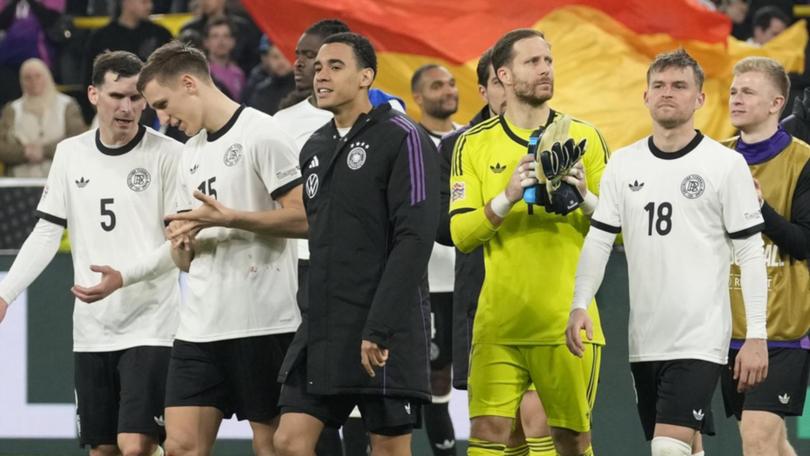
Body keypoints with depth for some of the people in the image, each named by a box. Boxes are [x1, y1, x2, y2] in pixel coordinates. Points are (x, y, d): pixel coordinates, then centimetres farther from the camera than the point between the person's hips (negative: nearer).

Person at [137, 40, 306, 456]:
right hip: (200, 324, 8)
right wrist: (181, 243, 0)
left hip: (262, 323, -8)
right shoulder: (191, 153, 20)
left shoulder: (260, 133, -6)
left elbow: (303, 217, -15)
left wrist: (227, 218, -17)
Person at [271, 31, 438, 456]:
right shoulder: (314, 148, 16)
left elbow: (414, 238, -15)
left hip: (385, 334, -7)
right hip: (321, 327, 7)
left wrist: (379, 328, -20)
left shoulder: (402, 138, -8)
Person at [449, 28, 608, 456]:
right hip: (498, 320, 0)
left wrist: (585, 196, -15)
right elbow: (460, 233, -1)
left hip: (567, 322, 0)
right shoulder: (475, 144, 6)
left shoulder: (584, 137, 6)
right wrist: (507, 198, -18)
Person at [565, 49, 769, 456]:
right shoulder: (623, 164, 9)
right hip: (644, 341, 5)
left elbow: (751, 253, -4)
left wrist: (756, 336, -8)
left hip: (699, 341, -5)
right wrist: (579, 306, -6)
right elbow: (598, 239, 9)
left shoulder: (726, 164, -4)